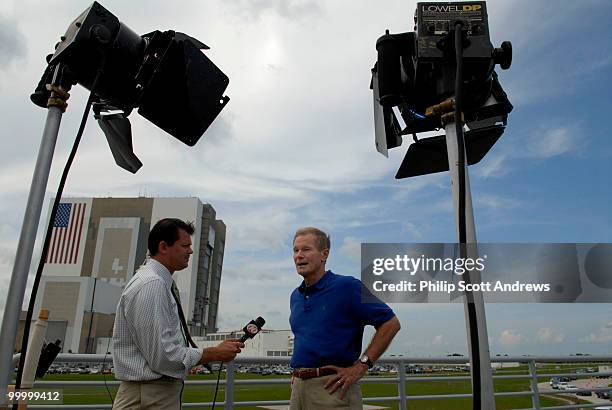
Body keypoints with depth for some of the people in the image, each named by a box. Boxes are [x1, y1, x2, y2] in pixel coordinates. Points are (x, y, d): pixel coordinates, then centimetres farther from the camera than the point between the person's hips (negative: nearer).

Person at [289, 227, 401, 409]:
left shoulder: (347, 286, -10)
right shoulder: (295, 296, 11)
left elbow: (391, 323, -12)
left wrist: (361, 366, -15)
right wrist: (297, 373, 12)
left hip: (332, 387, -6)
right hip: (298, 387, 7)